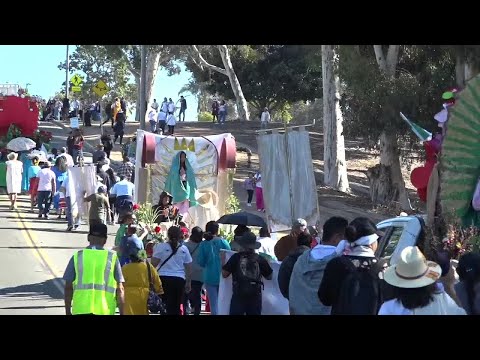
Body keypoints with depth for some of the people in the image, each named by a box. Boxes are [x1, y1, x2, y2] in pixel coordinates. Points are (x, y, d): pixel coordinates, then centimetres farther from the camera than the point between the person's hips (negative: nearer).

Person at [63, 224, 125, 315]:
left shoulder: (77, 257, 5)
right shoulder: (112, 257, 4)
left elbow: (68, 287, 6)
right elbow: (120, 289, 1)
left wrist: (68, 311, 14)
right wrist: (122, 312, 6)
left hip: (81, 310, 0)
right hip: (104, 310, 0)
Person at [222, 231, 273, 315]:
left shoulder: (236, 257, -6)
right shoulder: (260, 259, 0)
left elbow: (224, 274, -4)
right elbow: (269, 276, 10)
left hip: (239, 296, -2)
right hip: (255, 297, 2)